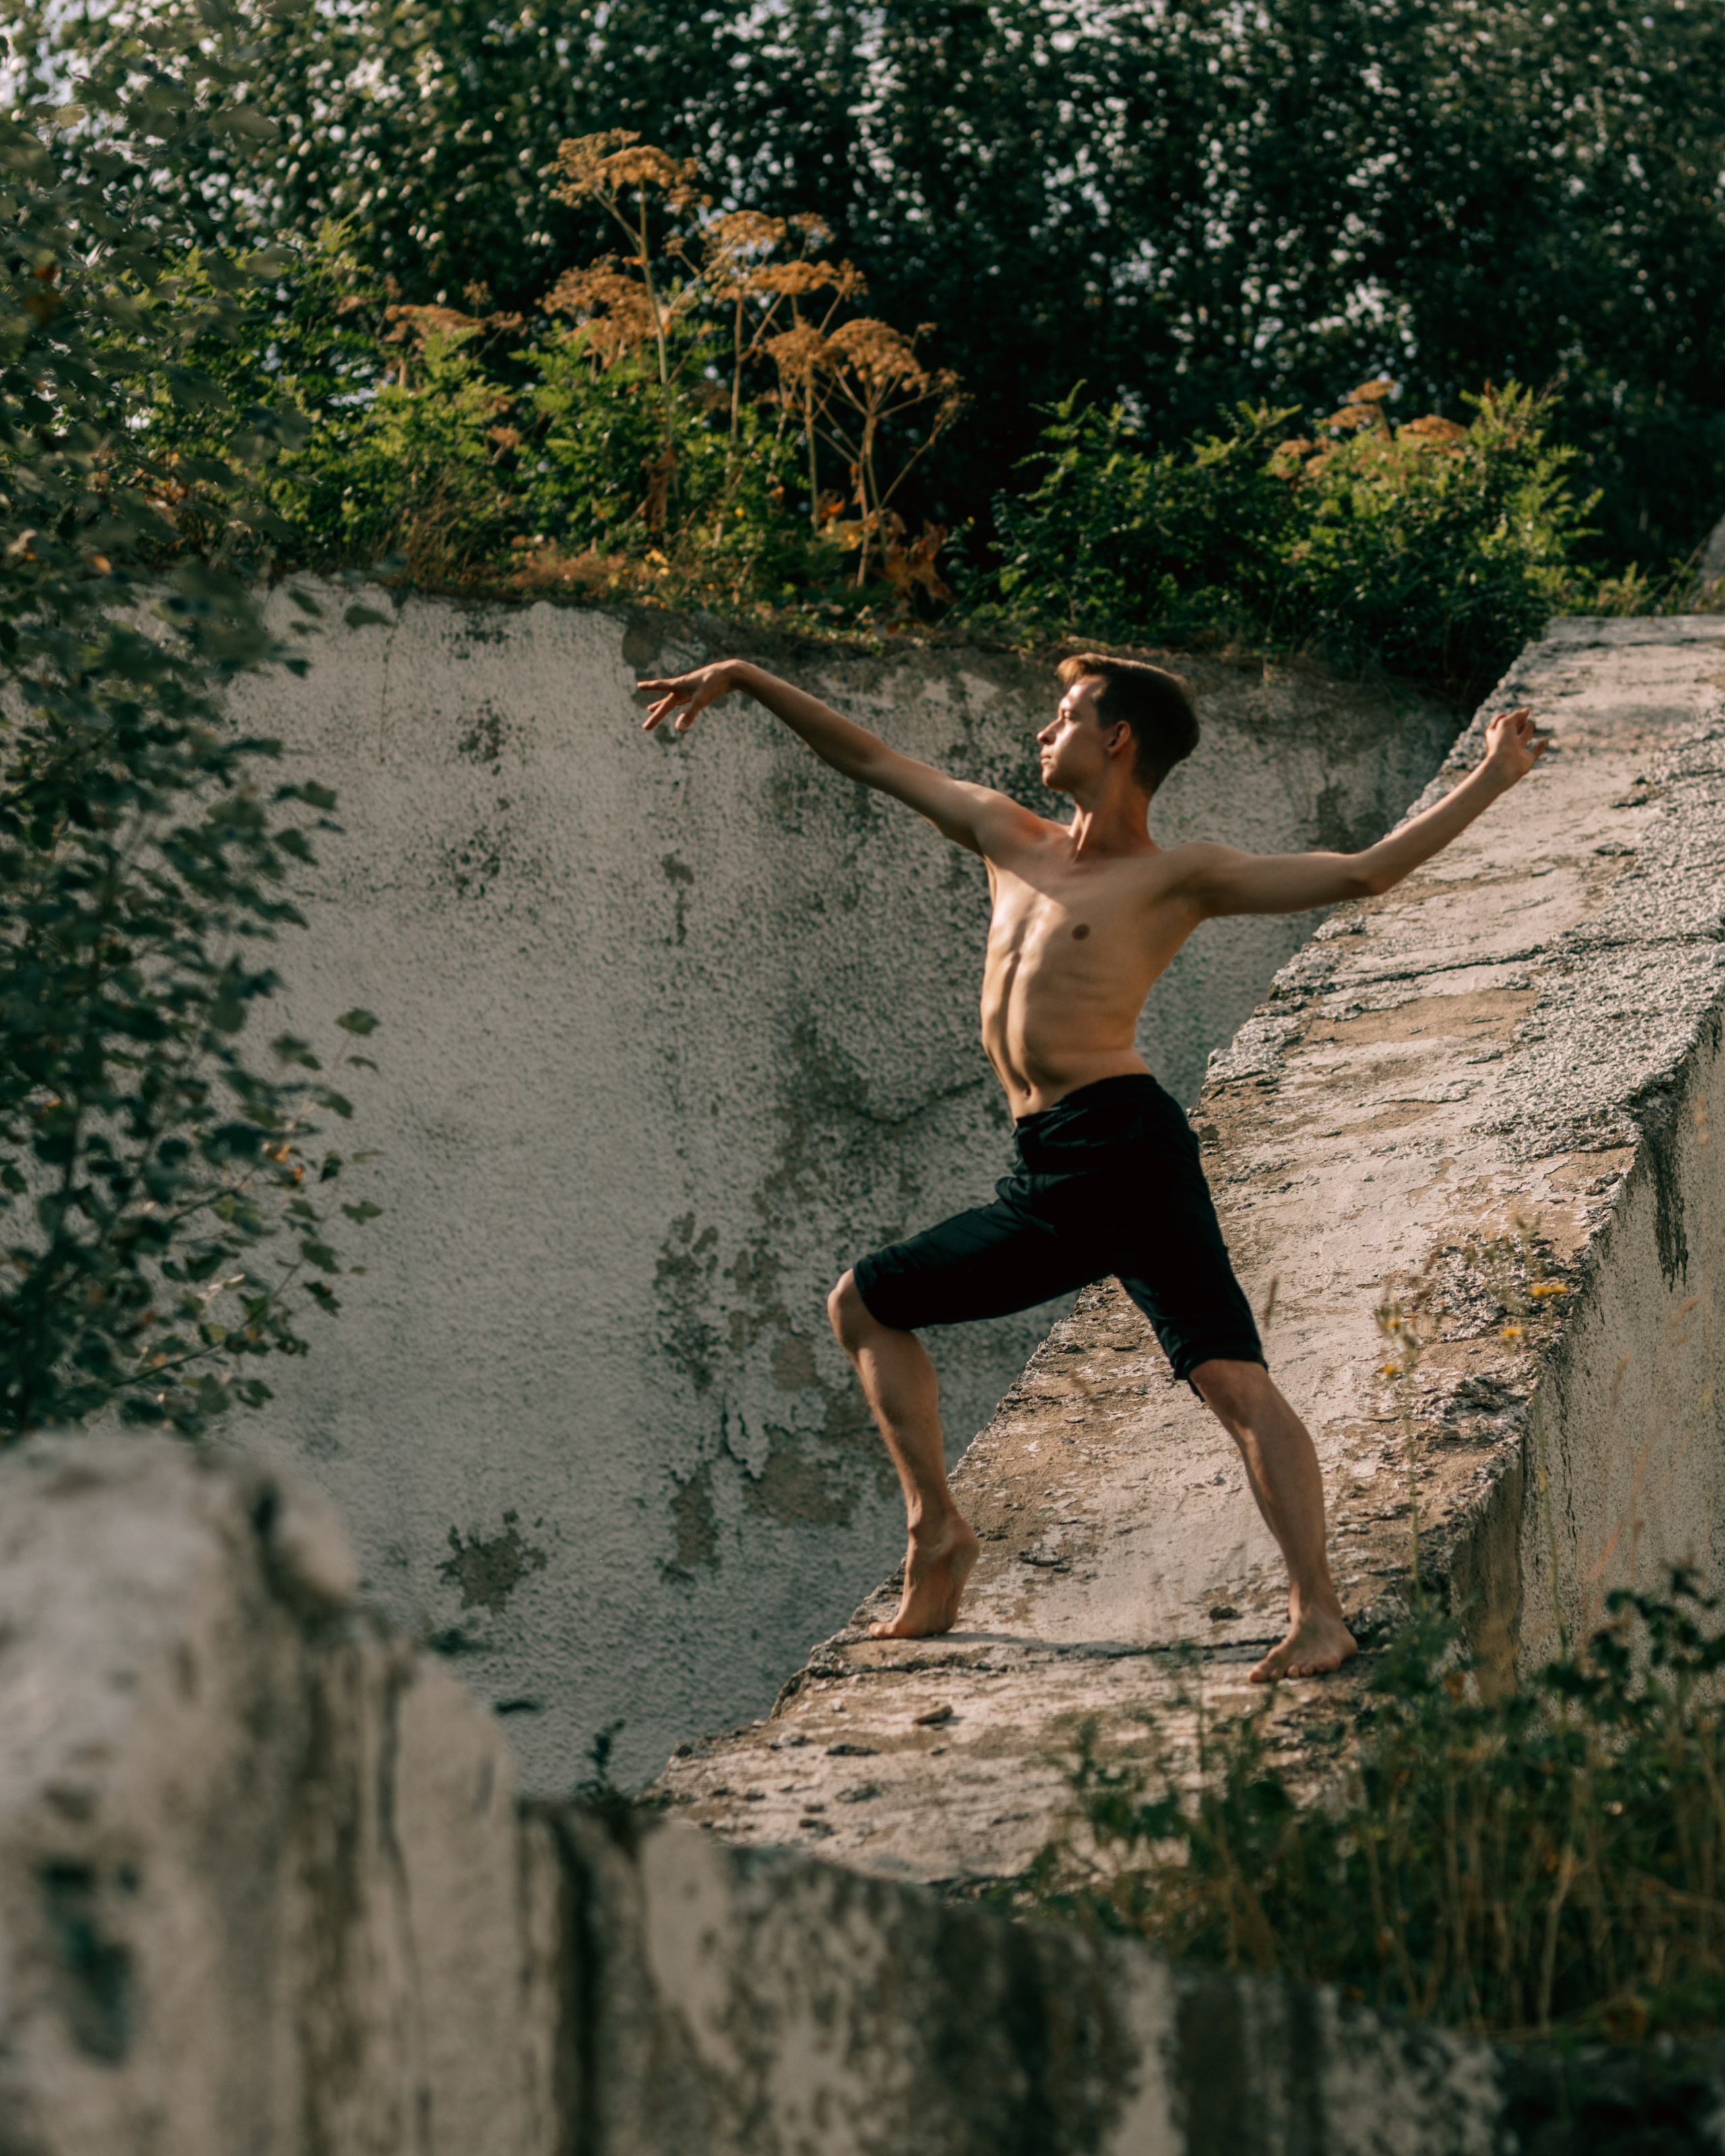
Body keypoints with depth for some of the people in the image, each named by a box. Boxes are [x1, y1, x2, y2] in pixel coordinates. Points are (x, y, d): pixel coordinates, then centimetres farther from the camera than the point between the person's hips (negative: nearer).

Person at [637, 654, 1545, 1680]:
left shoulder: (1179, 877, 3)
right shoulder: (1013, 840, 22)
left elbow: (1360, 873, 0)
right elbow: (874, 759, 29)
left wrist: (1489, 783, -5)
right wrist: (749, 680, 30)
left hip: (1124, 1143, -8)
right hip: (1043, 1183, 8)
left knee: (1232, 1375, -20)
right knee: (866, 1306, 18)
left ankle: (1318, 1614, -25)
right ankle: (938, 1531, 21)